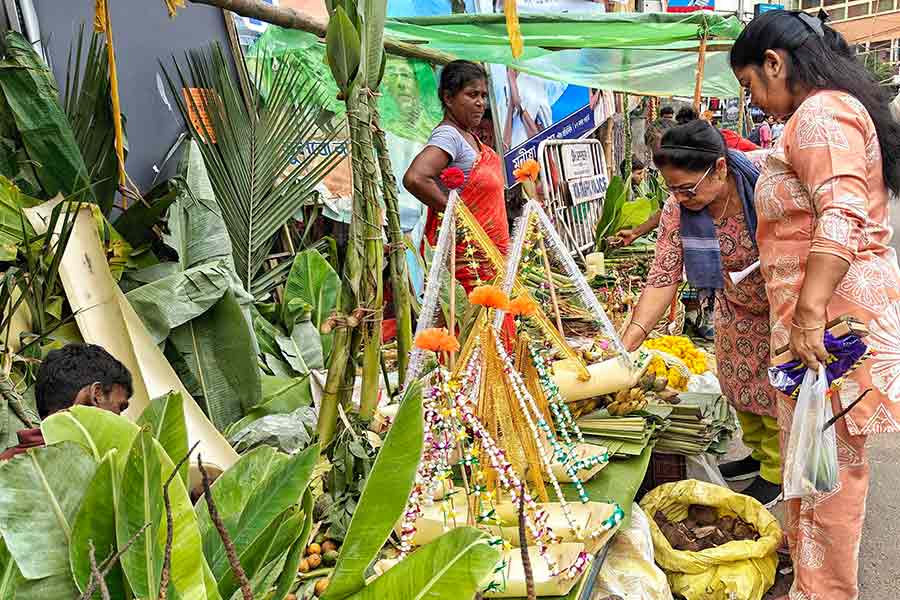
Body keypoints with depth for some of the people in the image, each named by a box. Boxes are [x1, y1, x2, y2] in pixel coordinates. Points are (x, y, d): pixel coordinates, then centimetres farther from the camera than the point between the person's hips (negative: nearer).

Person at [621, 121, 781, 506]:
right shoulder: (677, 209, -21)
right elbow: (663, 277, -24)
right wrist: (628, 340, -33)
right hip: (735, 308, 5)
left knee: (776, 387, 4)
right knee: (736, 381, 16)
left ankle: (776, 472, 26)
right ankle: (759, 453, 40)